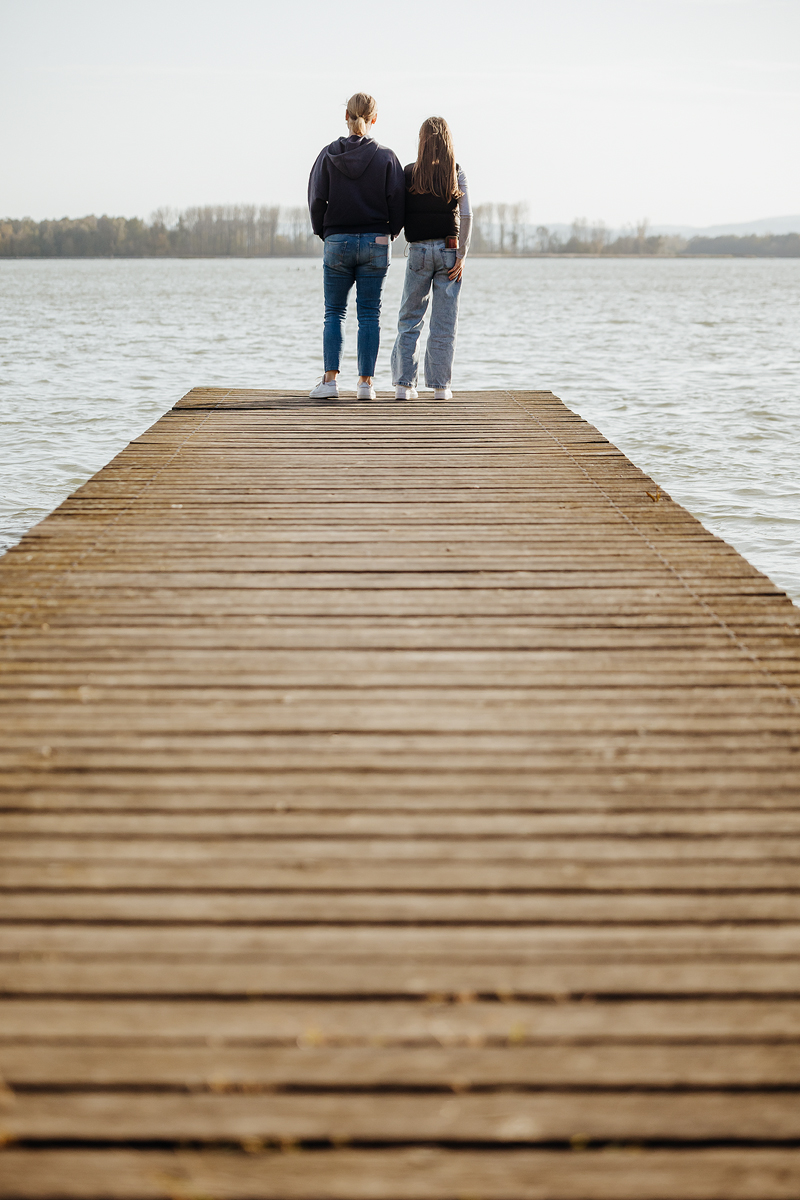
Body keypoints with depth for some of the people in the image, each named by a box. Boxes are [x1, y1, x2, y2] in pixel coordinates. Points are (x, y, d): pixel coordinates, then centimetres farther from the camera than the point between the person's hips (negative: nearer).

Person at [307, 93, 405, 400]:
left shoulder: (329, 154, -2)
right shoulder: (386, 156, -2)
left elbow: (317, 201, -2)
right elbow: (397, 202, -3)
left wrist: (325, 234, 12)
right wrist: (389, 234, 11)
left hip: (337, 242, 0)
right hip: (376, 242, 0)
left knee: (334, 312, 7)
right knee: (369, 314, 4)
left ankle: (330, 378, -4)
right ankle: (366, 382, 2)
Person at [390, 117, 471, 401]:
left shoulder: (409, 173, 0)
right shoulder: (456, 174, 0)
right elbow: (466, 216, -7)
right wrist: (461, 255, -5)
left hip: (419, 250, 0)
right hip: (449, 249, 0)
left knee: (409, 319, 8)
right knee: (444, 321, 4)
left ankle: (404, 383, 2)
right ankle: (440, 385, 4)